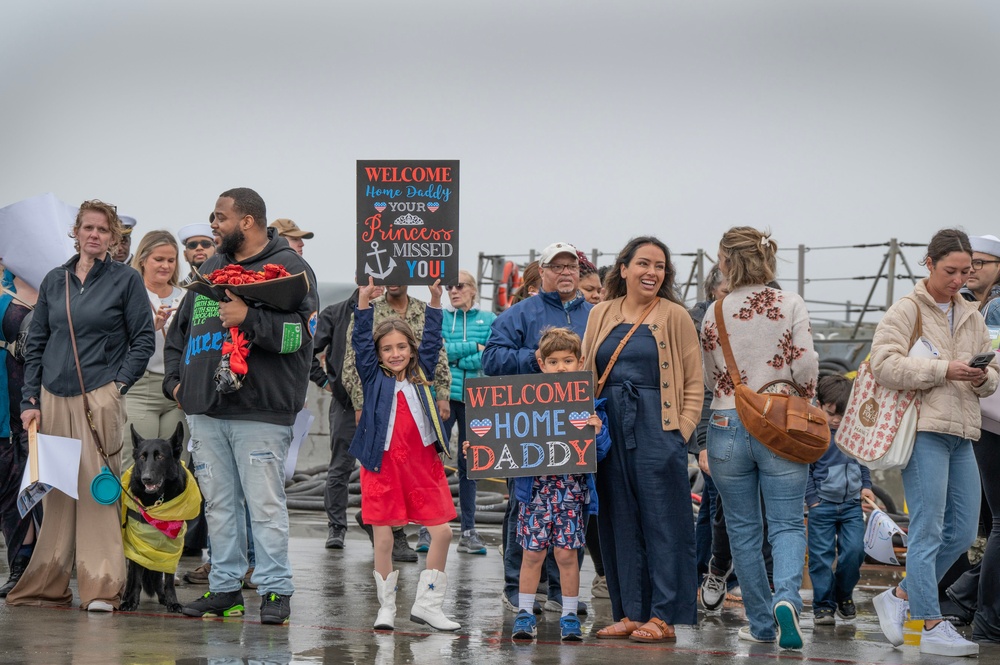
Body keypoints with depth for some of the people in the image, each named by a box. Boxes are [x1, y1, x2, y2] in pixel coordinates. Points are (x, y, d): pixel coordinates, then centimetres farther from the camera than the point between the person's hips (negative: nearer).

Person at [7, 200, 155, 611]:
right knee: (55, 491, 6)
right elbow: (36, 342, 14)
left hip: (99, 398, -4)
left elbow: (144, 339, 2)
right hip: (54, 399, 4)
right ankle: (47, 585, 13)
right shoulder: (55, 281, 13)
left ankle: (101, 587, -8)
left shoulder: (126, 280, 2)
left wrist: (120, 384, -8)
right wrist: (30, 400, 7)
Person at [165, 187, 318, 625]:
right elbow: (180, 328, 27)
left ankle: (275, 589, 0)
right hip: (205, 408, 7)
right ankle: (225, 587, 15)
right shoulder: (211, 268, 19)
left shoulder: (289, 268, -2)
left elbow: (301, 332, -15)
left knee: (265, 503, -6)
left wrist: (249, 318, -22)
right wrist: (175, 378, 15)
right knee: (218, 503, 9)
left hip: (260, 411, -7)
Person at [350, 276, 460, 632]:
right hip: (383, 467, -3)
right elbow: (361, 343, -5)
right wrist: (364, 302, -14)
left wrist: (435, 301, 3)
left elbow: (432, 341, 11)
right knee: (383, 539, -1)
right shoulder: (374, 378, 3)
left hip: (422, 465, 3)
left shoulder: (420, 374, 11)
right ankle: (386, 606, 11)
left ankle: (426, 604, 9)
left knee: (442, 533, -1)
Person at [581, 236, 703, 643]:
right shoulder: (601, 315, 11)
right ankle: (630, 613, 12)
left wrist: (682, 430, -9)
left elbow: (694, 382, 0)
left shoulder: (675, 316, 1)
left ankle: (663, 617, 0)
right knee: (620, 522, 6)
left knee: (662, 521, -3)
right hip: (610, 428, 4)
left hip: (658, 429, -4)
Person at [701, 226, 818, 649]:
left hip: (727, 424, 1)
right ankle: (786, 597, -25)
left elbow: (710, 377, 9)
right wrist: (803, 398, 9)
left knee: (743, 529, 11)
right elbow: (805, 365, -10)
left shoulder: (715, 313, 0)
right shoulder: (791, 306, -4)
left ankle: (761, 623, 14)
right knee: (787, 524, 2)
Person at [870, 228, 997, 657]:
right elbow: (884, 365, -15)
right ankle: (931, 627, -4)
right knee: (928, 532, -7)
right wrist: (943, 371, -20)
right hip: (923, 429, -7)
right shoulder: (907, 311, -3)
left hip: (961, 435, 7)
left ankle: (900, 597, 21)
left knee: (963, 532, 7)